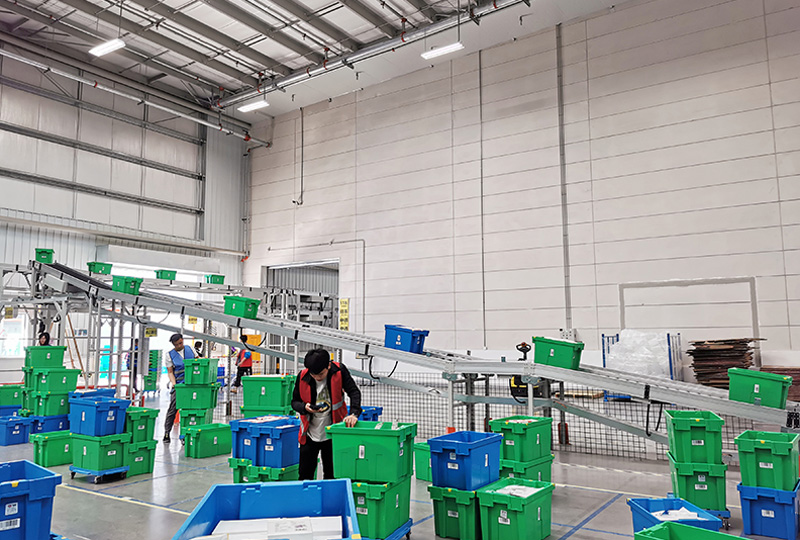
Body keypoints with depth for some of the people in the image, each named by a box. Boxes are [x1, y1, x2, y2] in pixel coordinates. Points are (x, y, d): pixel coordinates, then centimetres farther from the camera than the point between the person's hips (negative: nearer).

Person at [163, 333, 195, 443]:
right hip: (178, 385, -2)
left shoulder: (190, 349, 8)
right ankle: (166, 433, 7)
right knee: (173, 409, -3)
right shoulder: (170, 355, 1)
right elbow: (170, 372, -1)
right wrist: (173, 383, -16)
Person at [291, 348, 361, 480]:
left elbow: (354, 392, -15)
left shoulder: (339, 371, -14)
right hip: (310, 434, 1)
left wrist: (354, 414, -31)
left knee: (331, 474, 8)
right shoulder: (303, 376, -10)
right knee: (305, 475, 8)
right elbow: (295, 401, 1)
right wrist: (305, 407, -21)